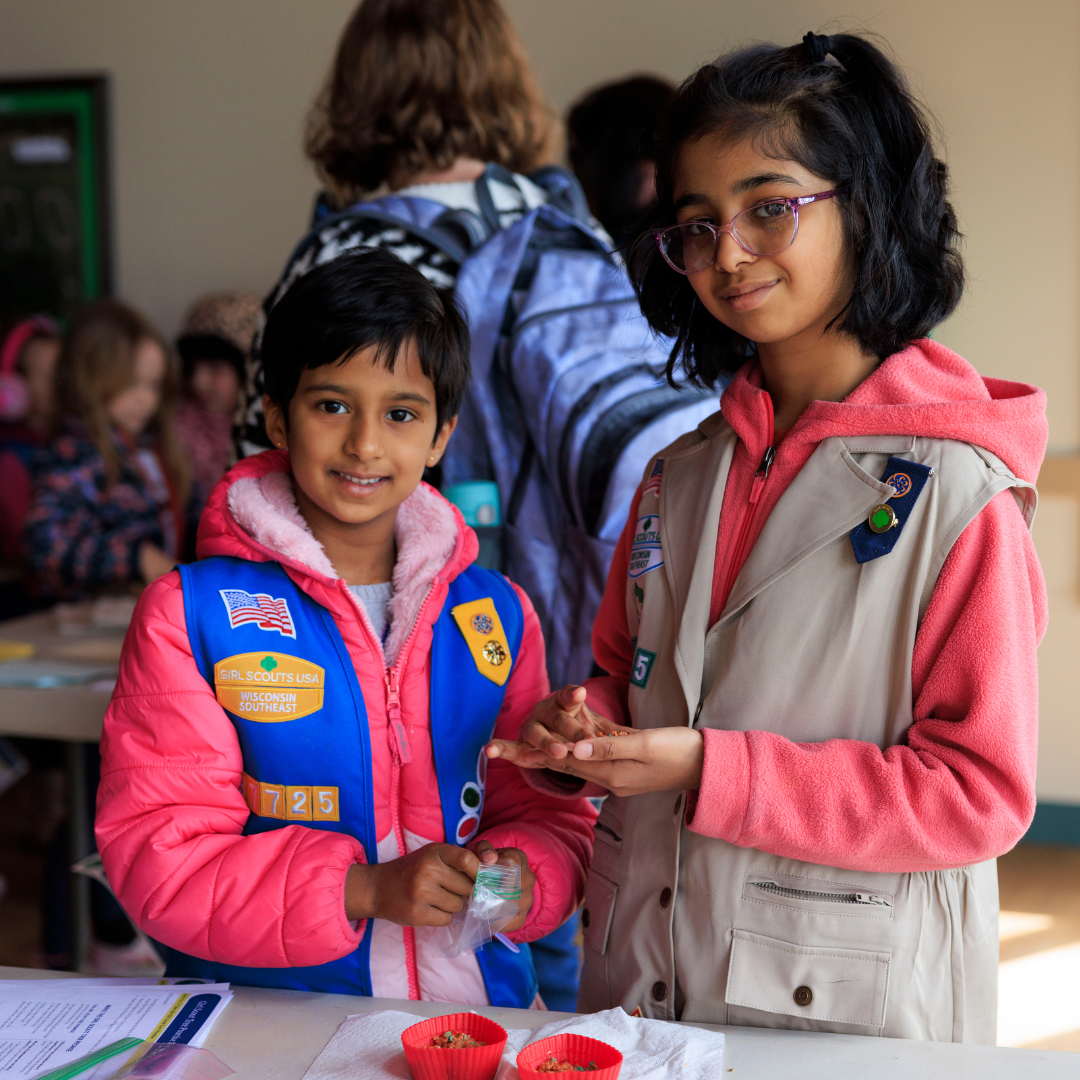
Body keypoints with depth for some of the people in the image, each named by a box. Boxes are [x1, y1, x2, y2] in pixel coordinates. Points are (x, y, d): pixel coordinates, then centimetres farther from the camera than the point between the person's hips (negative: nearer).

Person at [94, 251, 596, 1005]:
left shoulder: (497, 614, 11)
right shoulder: (189, 615, 0)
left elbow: (549, 817, 15)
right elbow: (156, 856, -6)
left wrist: (521, 875, -7)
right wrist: (362, 890, -16)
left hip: (482, 1003, 3)